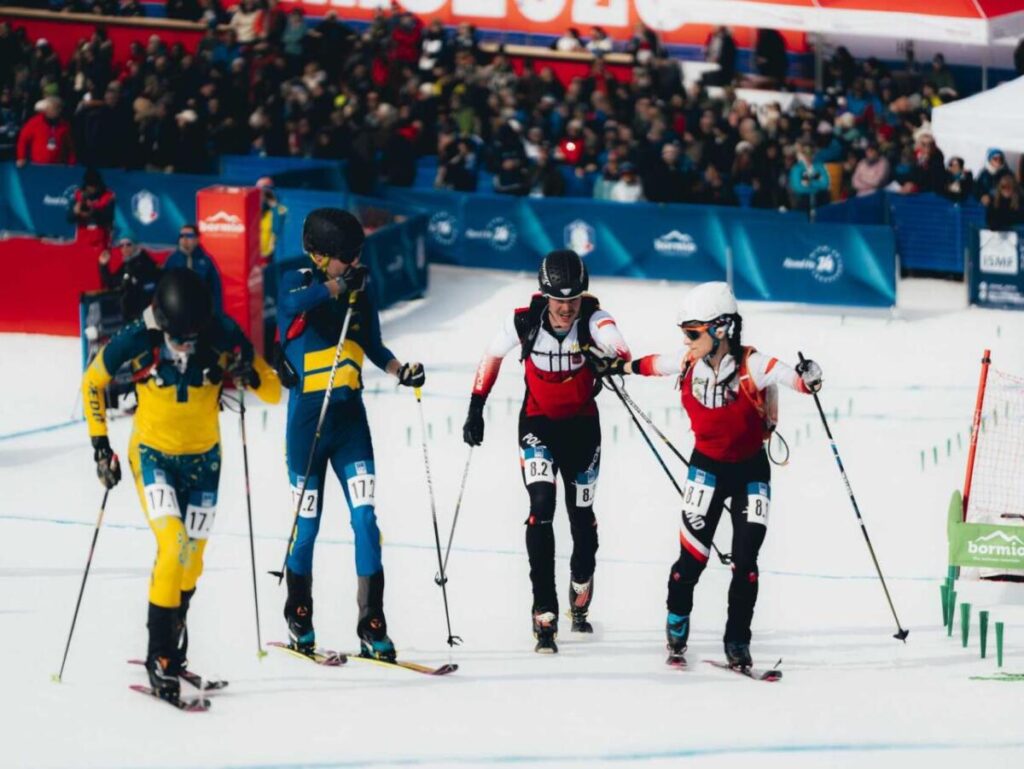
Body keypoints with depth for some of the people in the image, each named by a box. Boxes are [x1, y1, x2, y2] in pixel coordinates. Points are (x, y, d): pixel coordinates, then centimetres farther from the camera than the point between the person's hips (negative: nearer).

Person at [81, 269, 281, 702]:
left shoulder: (224, 339, -19)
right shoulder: (137, 341, -21)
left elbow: (274, 393, -12)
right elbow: (93, 382, -3)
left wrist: (250, 376, -33)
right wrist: (100, 444, -5)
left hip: (203, 458, 2)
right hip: (153, 455, -2)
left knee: (191, 560, 8)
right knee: (174, 544, -21)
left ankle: (173, 642, 34)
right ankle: (159, 656, -12)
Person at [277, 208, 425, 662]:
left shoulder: (361, 290, 6)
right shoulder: (298, 283, -5)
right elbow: (293, 303, -30)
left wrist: (400, 371, -1)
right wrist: (337, 285, -37)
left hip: (350, 416, 3)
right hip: (307, 417, -3)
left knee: (365, 518, -7)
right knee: (306, 523, 5)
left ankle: (372, 627, -6)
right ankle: (299, 618, 25)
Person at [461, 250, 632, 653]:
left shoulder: (593, 318, -23)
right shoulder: (524, 321, -19)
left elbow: (620, 349, -43)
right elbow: (492, 356, 0)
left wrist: (611, 360, -66)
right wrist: (476, 408, 2)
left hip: (582, 425, 1)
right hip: (538, 423, -1)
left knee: (581, 513, 14)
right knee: (542, 506, -19)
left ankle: (580, 599, 42)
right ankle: (544, 613, -17)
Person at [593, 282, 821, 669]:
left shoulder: (751, 365, -21)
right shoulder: (689, 364, -7)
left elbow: (793, 378, -31)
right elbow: (654, 364, 12)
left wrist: (809, 377, -53)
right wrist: (621, 367, 26)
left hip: (750, 469, -2)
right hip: (707, 466, 2)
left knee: (745, 561, -4)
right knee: (692, 557, -3)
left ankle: (737, 643, 10)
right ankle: (676, 633, 15)